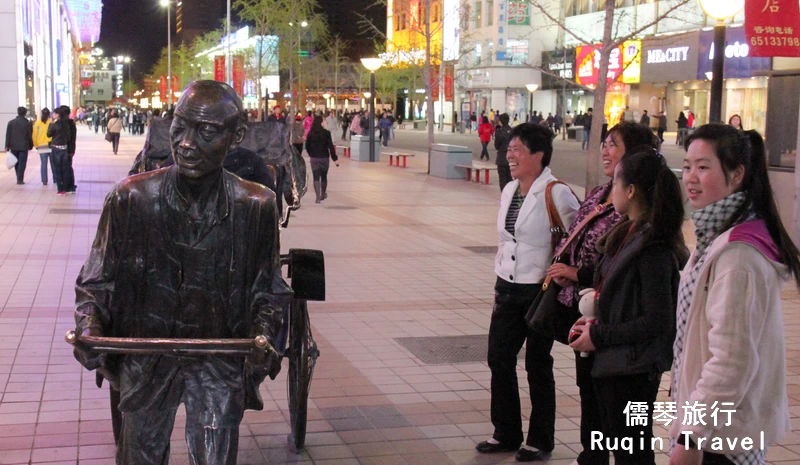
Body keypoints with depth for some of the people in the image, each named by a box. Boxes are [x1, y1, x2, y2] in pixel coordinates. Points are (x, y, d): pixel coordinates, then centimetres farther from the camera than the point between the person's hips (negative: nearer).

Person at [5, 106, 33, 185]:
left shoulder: (11, 122, 3)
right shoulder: (28, 123, -4)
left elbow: (8, 135, 1)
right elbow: (30, 136, -2)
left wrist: (7, 146, 2)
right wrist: (31, 146, 9)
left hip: (14, 146, 3)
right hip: (23, 146, -3)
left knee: (16, 163, 13)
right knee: (22, 163, 0)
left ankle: (19, 178, 16)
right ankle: (20, 179, -6)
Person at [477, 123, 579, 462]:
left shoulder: (557, 194, -15)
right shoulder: (509, 190, 7)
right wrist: (499, 287, 13)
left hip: (540, 292, -7)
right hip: (508, 290, 7)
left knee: (537, 365, 6)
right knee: (499, 360, 10)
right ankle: (506, 433, 27)